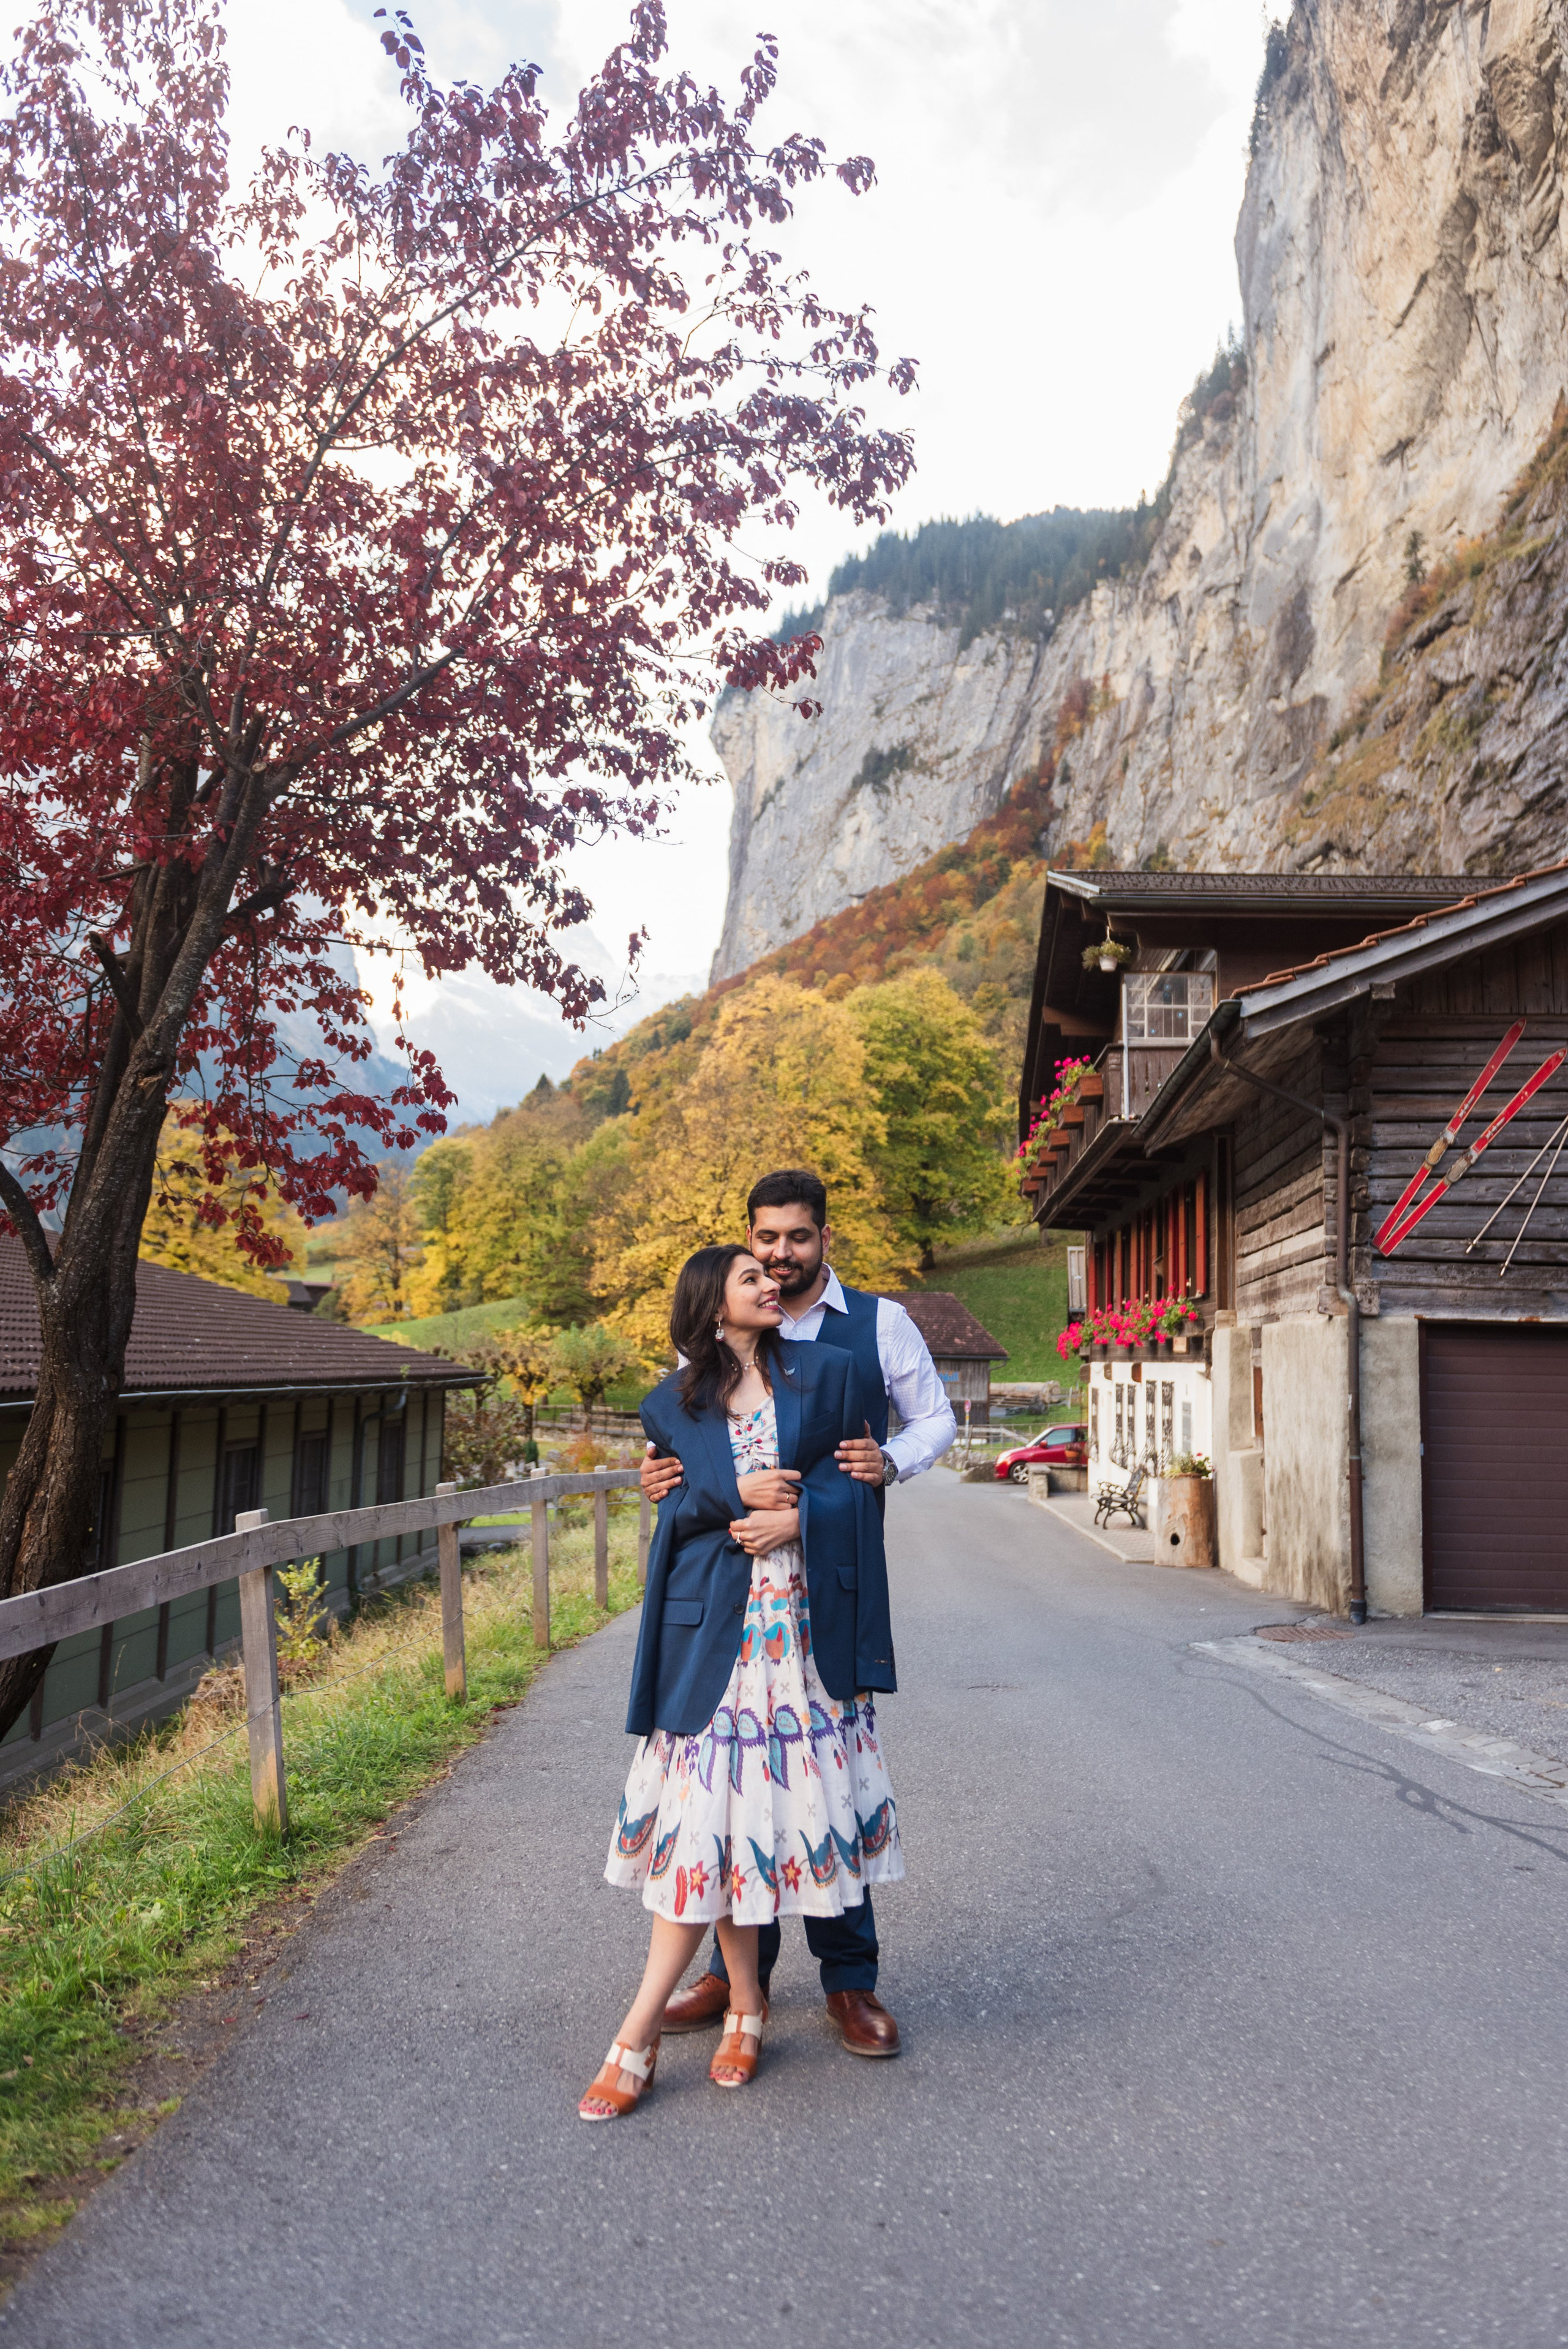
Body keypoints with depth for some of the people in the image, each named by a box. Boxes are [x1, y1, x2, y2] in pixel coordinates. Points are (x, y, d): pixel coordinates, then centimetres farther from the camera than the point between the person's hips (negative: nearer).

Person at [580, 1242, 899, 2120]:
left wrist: (797, 1518, -11)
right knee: (707, 1815, -2)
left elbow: (857, 1482, 5)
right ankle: (746, 2005, 17)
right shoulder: (674, 1403, 7)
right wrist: (732, 1500, -10)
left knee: (743, 1813, 2)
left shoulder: (827, 1372, 7)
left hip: (806, 1620, 0)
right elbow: (673, 1509, 8)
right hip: (715, 1627, 0)